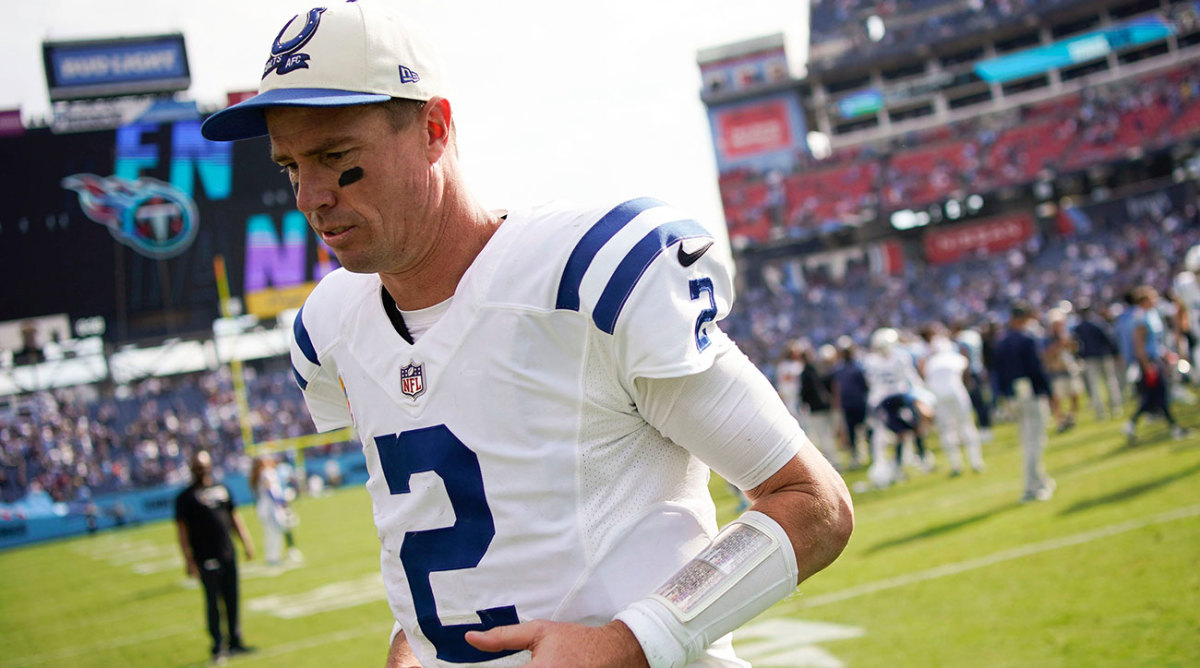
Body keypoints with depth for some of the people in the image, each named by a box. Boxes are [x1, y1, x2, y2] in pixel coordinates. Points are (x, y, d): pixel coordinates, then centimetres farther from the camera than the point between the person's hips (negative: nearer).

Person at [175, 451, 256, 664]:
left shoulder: (221, 489, 13)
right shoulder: (186, 497, -4)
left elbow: (234, 518, 20)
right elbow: (182, 529, -7)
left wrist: (246, 542, 15)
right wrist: (188, 560, -13)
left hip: (228, 554, 5)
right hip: (206, 558, -5)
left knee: (232, 600, 10)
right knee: (213, 602, -3)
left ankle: (235, 642, 19)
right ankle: (218, 647, 3)